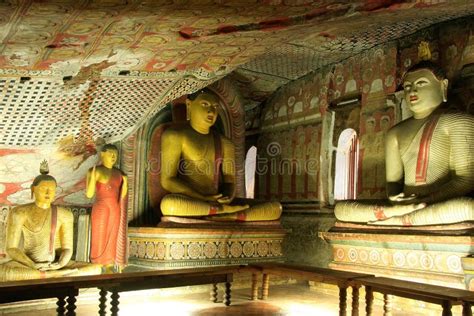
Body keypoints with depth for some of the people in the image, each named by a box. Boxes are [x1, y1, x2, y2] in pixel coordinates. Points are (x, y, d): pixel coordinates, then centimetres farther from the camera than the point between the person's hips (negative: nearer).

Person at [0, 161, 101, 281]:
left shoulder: (64, 214, 3)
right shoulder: (19, 213, -4)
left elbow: (67, 249, 2)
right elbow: (11, 249, -8)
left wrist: (60, 265, -20)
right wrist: (33, 265, -24)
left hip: (55, 265, 2)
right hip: (27, 266, -2)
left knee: (96, 269, -20)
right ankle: (59, 275, -29)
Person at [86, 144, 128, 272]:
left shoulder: (119, 173, 11)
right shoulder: (94, 171, -5)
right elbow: (89, 194, -11)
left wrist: (125, 183, -2)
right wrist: (93, 177, -23)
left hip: (116, 211, 5)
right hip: (101, 210, -5)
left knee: (114, 243, 7)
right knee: (100, 243, -1)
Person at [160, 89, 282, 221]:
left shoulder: (225, 143, 16)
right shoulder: (175, 135, 0)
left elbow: (229, 182, 11)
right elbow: (167, 180, -8)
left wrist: (227, 198, -14)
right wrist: (203, 198, -19)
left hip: (218, 202, 5)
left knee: (275, 207, -12)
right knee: (168, 204, -42)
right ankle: (223, 210, -25)